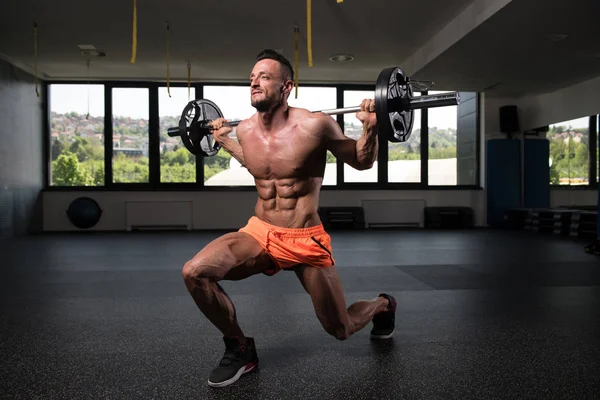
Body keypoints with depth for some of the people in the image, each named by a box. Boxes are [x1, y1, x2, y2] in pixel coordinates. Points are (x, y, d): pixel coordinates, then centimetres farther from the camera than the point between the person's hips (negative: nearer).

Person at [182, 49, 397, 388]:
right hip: (259, 233, 4)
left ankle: (382, 305, 47)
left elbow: (363, 162, -3)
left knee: (341, 330, 9)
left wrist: (371, 128, -20)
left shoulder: (314, 125, -17)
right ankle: (240, 348, 3)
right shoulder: (246, 130, -2)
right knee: (194, 273, -21)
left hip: (307, 242, -4)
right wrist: (224, 141, 22)